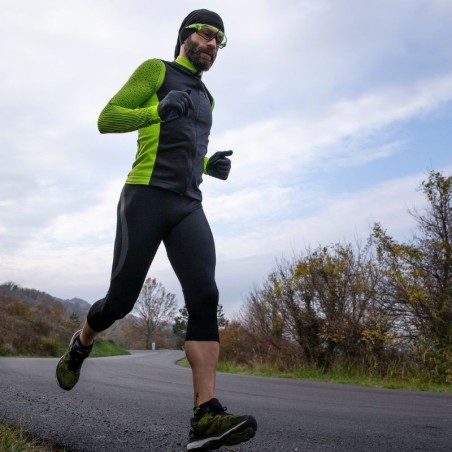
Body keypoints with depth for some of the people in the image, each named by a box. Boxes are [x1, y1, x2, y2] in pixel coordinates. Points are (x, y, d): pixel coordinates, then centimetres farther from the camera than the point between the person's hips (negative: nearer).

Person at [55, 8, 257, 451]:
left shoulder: (206, 98, 28)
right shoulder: (155, 70, 8)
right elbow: (106, 119, 0)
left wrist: (210, 166, 13)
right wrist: (159, 110, -14)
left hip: (188, 207, 5)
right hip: (145, 198, -5)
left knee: (204, 297, -17)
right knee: (121, 299, -2)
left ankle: (206, 416, -23)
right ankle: (79, 346, 33)